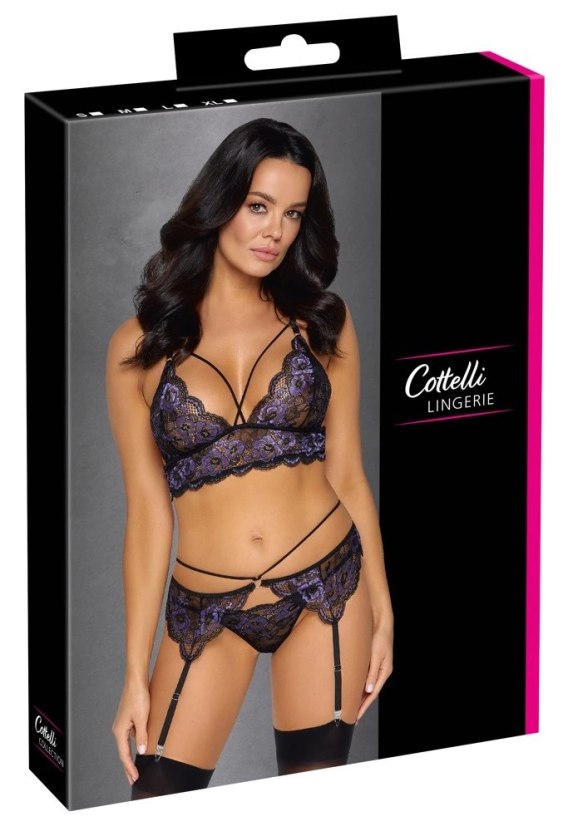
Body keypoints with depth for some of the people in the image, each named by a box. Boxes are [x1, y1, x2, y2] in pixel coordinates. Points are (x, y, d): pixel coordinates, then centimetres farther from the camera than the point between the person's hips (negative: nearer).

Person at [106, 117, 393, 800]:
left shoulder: (321, 322, 4)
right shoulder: (140, 345, 0)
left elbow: (346, 474, 6)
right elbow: (147, 512, 0)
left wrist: (381, 611, 1)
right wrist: (136, 674, -1)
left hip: (326, 591, 1)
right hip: (206, 613, -1)